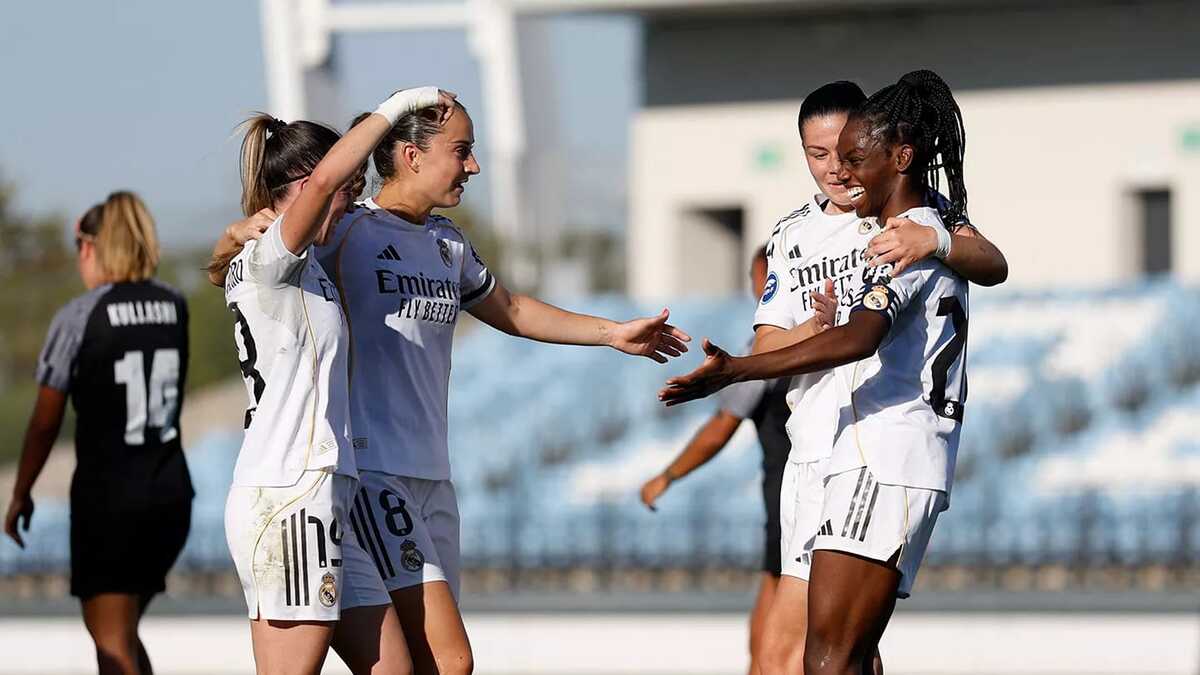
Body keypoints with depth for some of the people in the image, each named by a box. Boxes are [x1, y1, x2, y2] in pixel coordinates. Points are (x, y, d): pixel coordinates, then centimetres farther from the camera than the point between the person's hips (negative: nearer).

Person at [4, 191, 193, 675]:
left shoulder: (78, 317, -8)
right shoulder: (174, 307, 5)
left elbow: (45, 422, -4)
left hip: (108, 493, -5)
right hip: (171, 490, 5)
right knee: (124, 631, 19)